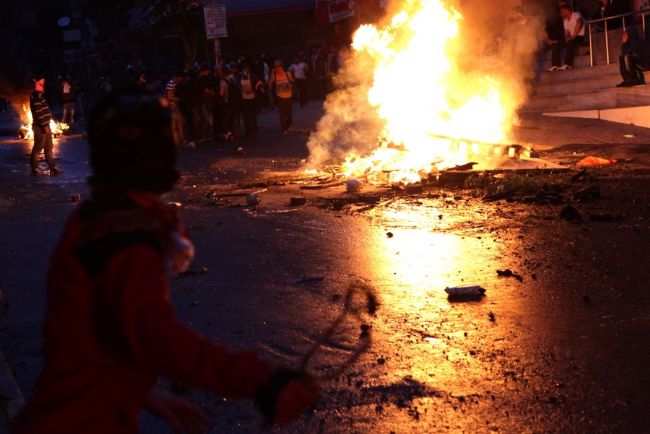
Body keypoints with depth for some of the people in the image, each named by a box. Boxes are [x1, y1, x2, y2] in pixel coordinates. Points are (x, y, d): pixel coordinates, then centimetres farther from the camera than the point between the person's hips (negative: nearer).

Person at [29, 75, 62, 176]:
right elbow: (38, 112, -22)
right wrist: (44, 125, -23)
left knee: (49, 148, 10)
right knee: (38, 148, -2)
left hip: (44, 125, 10)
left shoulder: (40, 95, 16)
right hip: (40, 126, -10)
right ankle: (35, 169, 5)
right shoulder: (36, 95, -16)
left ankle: (53, 168, 12)